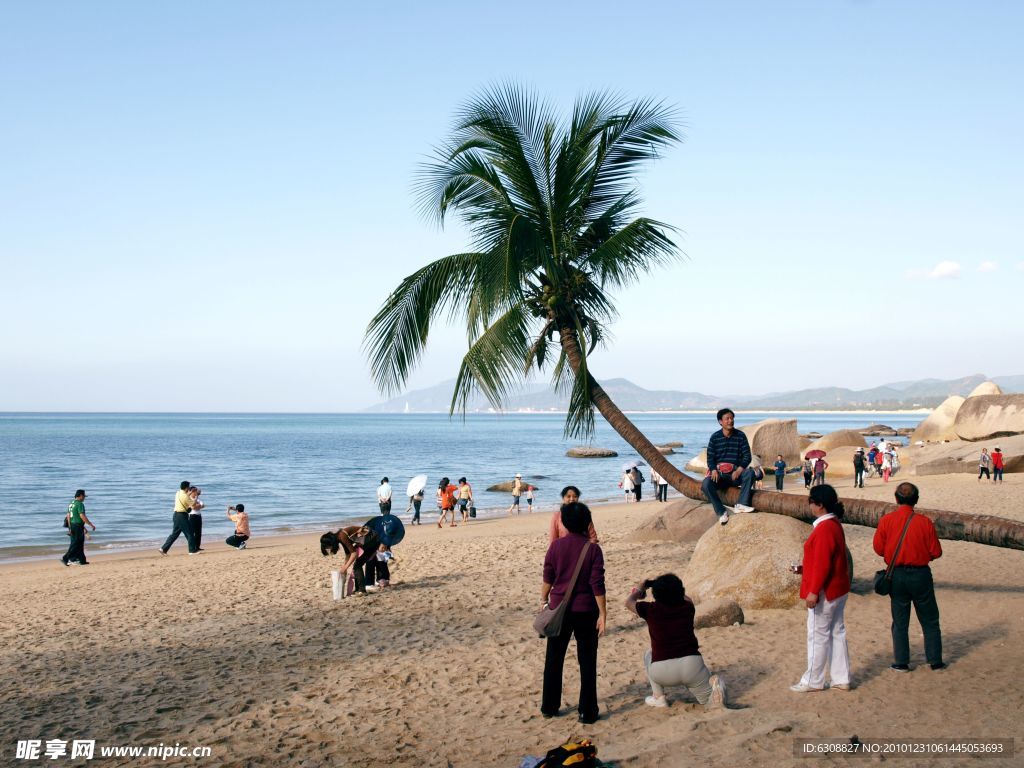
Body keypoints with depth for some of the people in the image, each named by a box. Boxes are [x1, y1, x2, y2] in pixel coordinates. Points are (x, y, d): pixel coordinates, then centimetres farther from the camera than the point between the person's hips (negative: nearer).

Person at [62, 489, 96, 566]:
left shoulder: (71, 503, 14)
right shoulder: (80, 504, -14)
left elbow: (68, 516, 15)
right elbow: (82, 516, -20)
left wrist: (70, 527, 18)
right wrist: (91, 525, -14)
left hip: (72, 525, 9)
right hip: (78, 526, -9)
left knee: (80, 543, 13)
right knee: (75, 544, -5)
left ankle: (82, 560, 17)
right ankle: (65, 559, -9)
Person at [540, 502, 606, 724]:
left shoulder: (555, 546, -5)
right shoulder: (593, 549, -10)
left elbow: (547, 579, 0)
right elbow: (597, 585, -12)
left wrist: (544, 602, 14)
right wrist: (602, 614, -7)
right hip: (586, 611, -2)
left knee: (553, 659, 15)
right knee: (587, 662, 8)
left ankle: (549, 706, 24)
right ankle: (587, 711, 11)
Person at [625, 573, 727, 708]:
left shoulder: (651, 610, 0)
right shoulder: (687, 608, 9)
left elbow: (629, 602, 21)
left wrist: (639, 589, 39)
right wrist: (674, 590, 50)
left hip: (662, 670, -1)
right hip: (692, 664, 1)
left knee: (649, 656, 32)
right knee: (708, 700, 20)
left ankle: (659, 697, 21)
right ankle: (714, 684, -15)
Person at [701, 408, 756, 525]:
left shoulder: (740, 436, 4)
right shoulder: (715, 437, 4)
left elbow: (747, 456, 0)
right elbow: (710, 457, 3)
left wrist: (739, 470, -18)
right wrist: (714, 470, -18)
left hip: (736, 473, 0)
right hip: (719, 473, 0)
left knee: (750, 472, -32)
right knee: (706, 484, -31)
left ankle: (741, 505, -31)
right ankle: (721, 512, -22)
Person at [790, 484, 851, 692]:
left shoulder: (824, 529, -21)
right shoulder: (835, 524, 10)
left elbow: (822, 564, -23)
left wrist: (813, 591, -21)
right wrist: (804, 569, 15)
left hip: (825, 592, -10)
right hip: (838, 589, 10)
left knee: (817, 636, -1)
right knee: (837, 633, 13)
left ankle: (813, 681, 8)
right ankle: (841, 679, 18)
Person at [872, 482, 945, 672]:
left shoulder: (886, 520, -9)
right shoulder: (924, 522, -11)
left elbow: (878, 548, -4)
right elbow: (936, 552, -6)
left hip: (897, 575, 1)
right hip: (920, 574, -1)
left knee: (900, 621, 12)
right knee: (929, 620, 14)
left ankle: (901, 663, 14)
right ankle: (936, 661, 19)